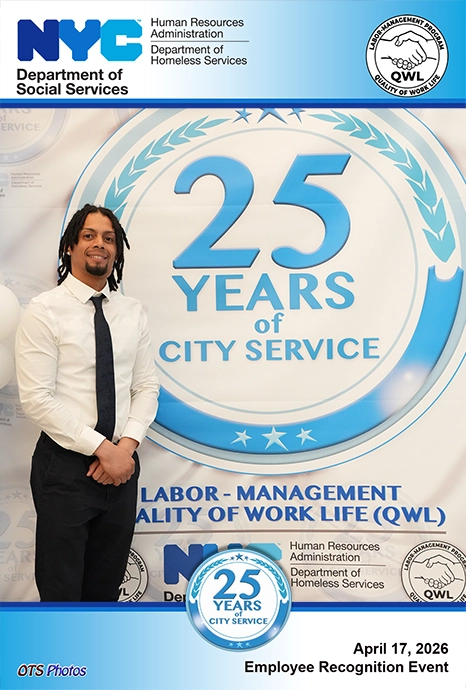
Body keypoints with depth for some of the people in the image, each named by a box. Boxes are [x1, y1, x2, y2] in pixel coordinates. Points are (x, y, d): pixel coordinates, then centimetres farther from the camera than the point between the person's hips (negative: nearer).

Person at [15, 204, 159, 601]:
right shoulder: (44, 311, -8)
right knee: (61, 588, 7)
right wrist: (102, 448, -16)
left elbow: (147, 387, 6)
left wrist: (127, 445, -10)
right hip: (65, 465, -4)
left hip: (121, 464, 4)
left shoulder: (133, 312, 6)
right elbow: (37, 398, -13)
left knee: (107, 587, 16)